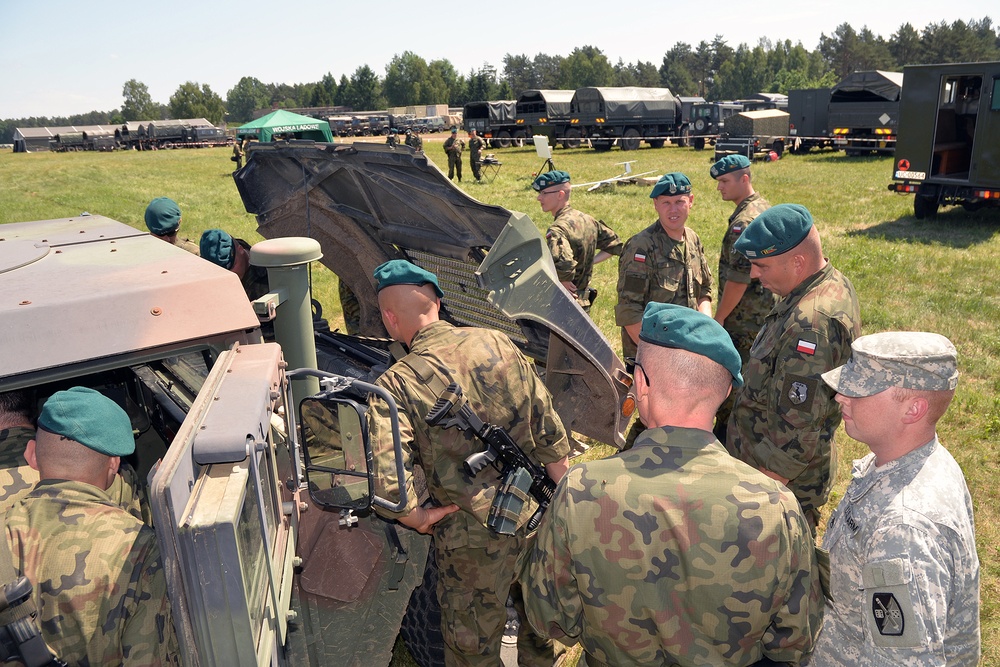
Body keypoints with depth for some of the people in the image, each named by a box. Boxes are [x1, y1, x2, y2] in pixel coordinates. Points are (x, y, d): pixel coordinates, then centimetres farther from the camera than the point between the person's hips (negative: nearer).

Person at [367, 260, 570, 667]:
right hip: (536, 520, 5)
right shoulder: (497, 343, -5)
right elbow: (551, 435, -1)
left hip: (475, 542, -4)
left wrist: (418, 518, -6)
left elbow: (385, 487, -27)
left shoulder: (396, 385, -17)